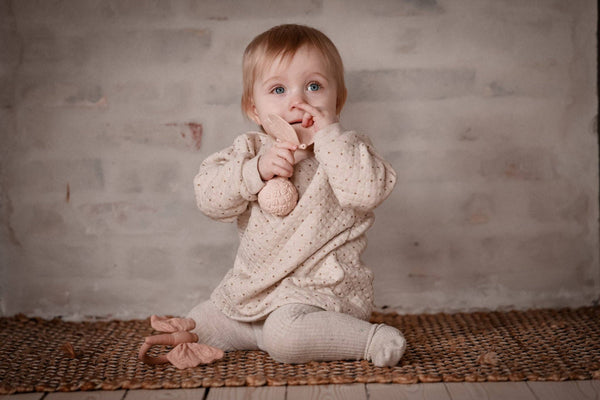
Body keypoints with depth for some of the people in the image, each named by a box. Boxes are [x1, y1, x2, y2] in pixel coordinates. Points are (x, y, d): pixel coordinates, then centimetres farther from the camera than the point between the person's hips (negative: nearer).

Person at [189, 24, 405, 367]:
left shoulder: (346, 149, -7)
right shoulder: (249, 149, 3)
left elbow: (369, 190, -28)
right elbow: (208, 197, -8)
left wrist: (328, 134, -25)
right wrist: (257, 170, -23)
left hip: (322, 290, -6)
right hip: (255, 287, 6)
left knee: (284, 335, -31)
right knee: (199, 323, 9)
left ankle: (371, 339, -15)